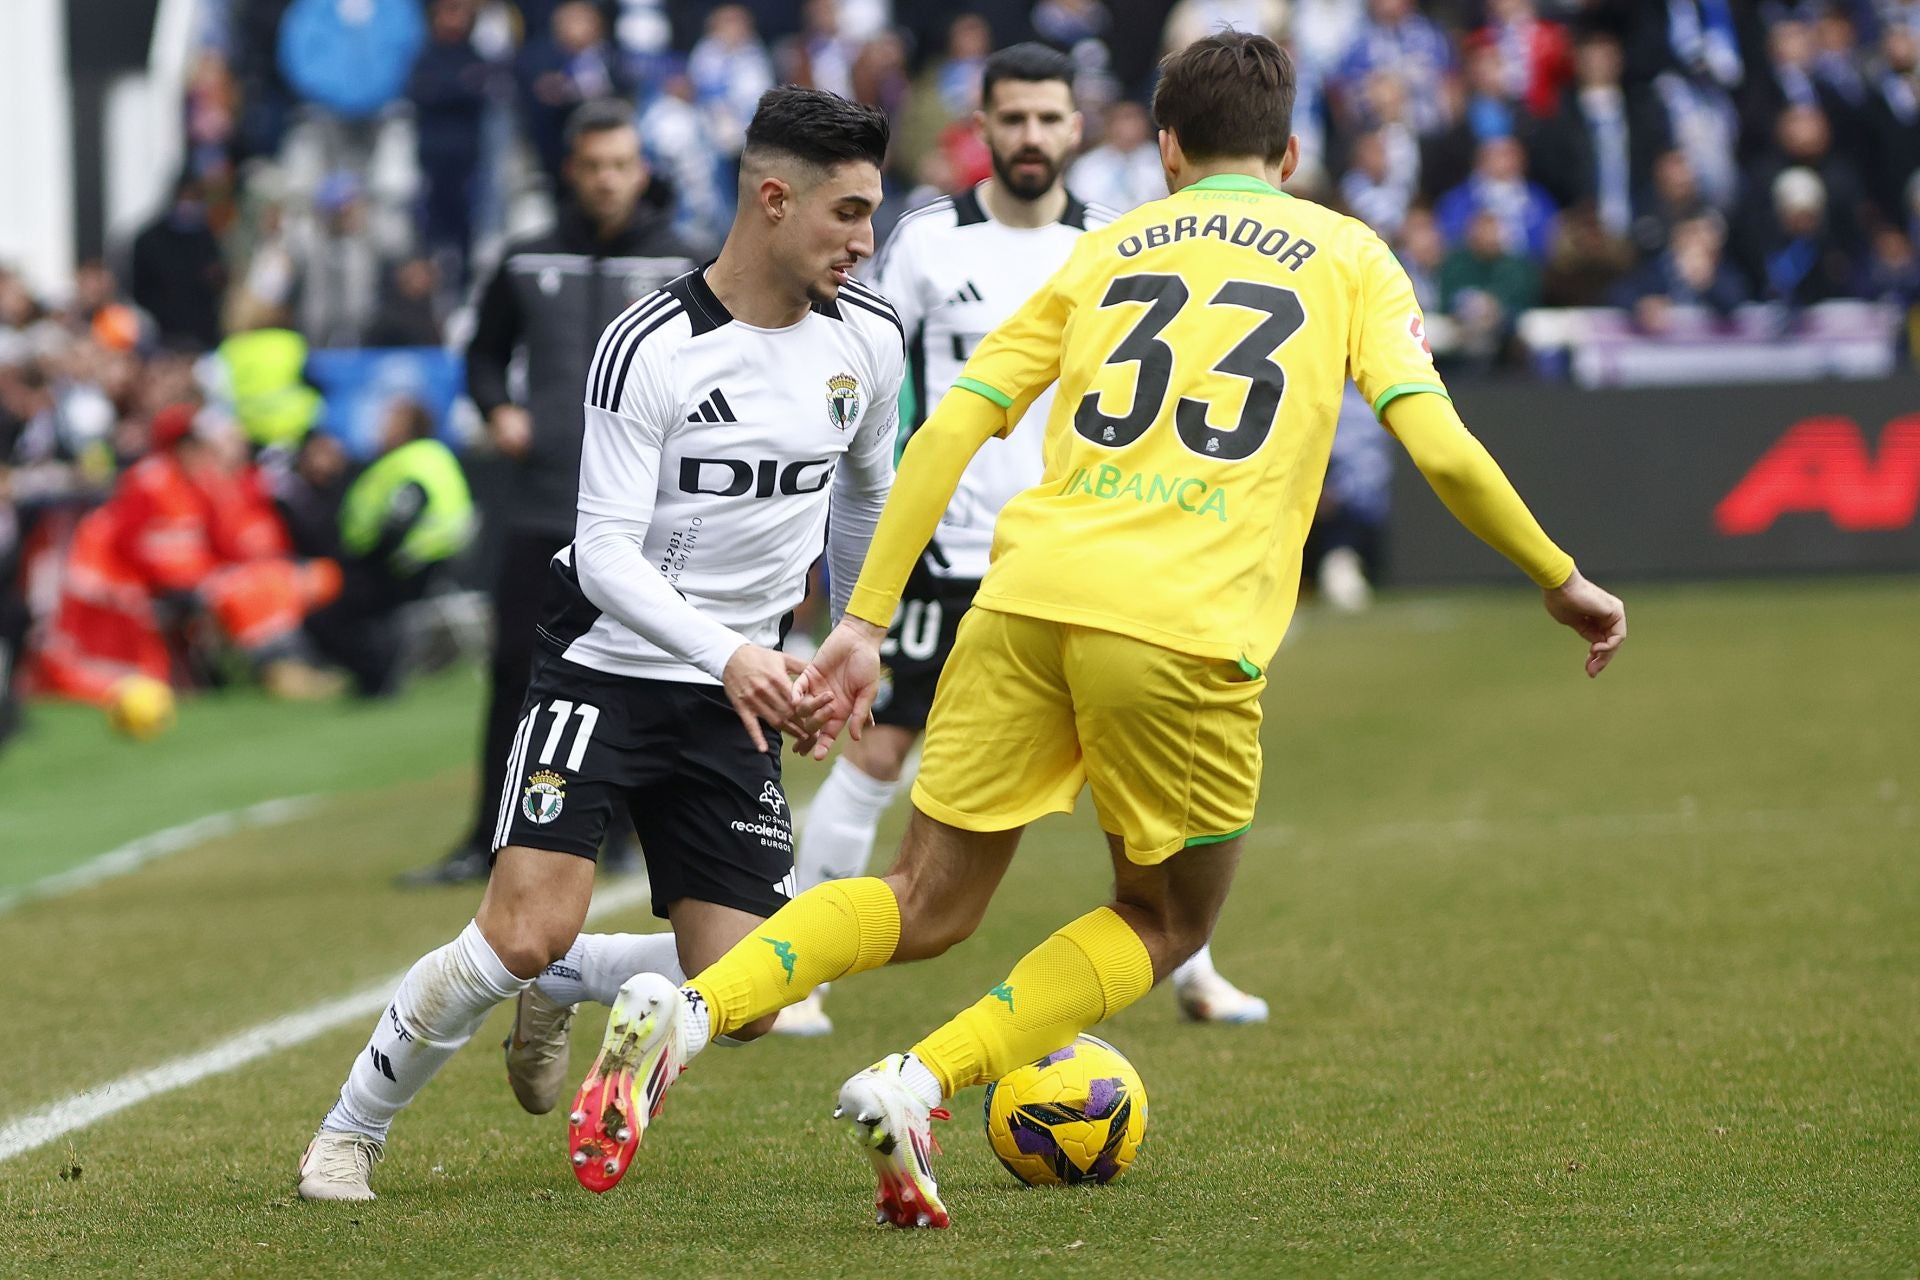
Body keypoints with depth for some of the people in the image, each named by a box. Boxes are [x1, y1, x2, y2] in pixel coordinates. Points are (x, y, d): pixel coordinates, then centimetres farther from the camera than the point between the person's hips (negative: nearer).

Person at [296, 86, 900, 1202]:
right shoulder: (649, 348, -17)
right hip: (606, 663, -5)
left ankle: (556, 985, 25)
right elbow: (608, 553, -21)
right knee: (524, 932, -22)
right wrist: (730, 654, -35)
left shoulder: (870, 338, 1)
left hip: (740, 697, 5)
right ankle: (352, 1131, 0)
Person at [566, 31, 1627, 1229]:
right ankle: (922, 1084, -3)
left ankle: (686, 1014, -11)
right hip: (1186, 633, -3)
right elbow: (1440, 446, 2)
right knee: (1165, 924, 18)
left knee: (926, 906, 15)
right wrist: (1564, 580, 14)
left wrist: (867, 620, 15)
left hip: (1028, 595, 3)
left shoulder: (1105, 251, 22)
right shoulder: (1346, 254, 15)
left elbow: (949, 429, 14)